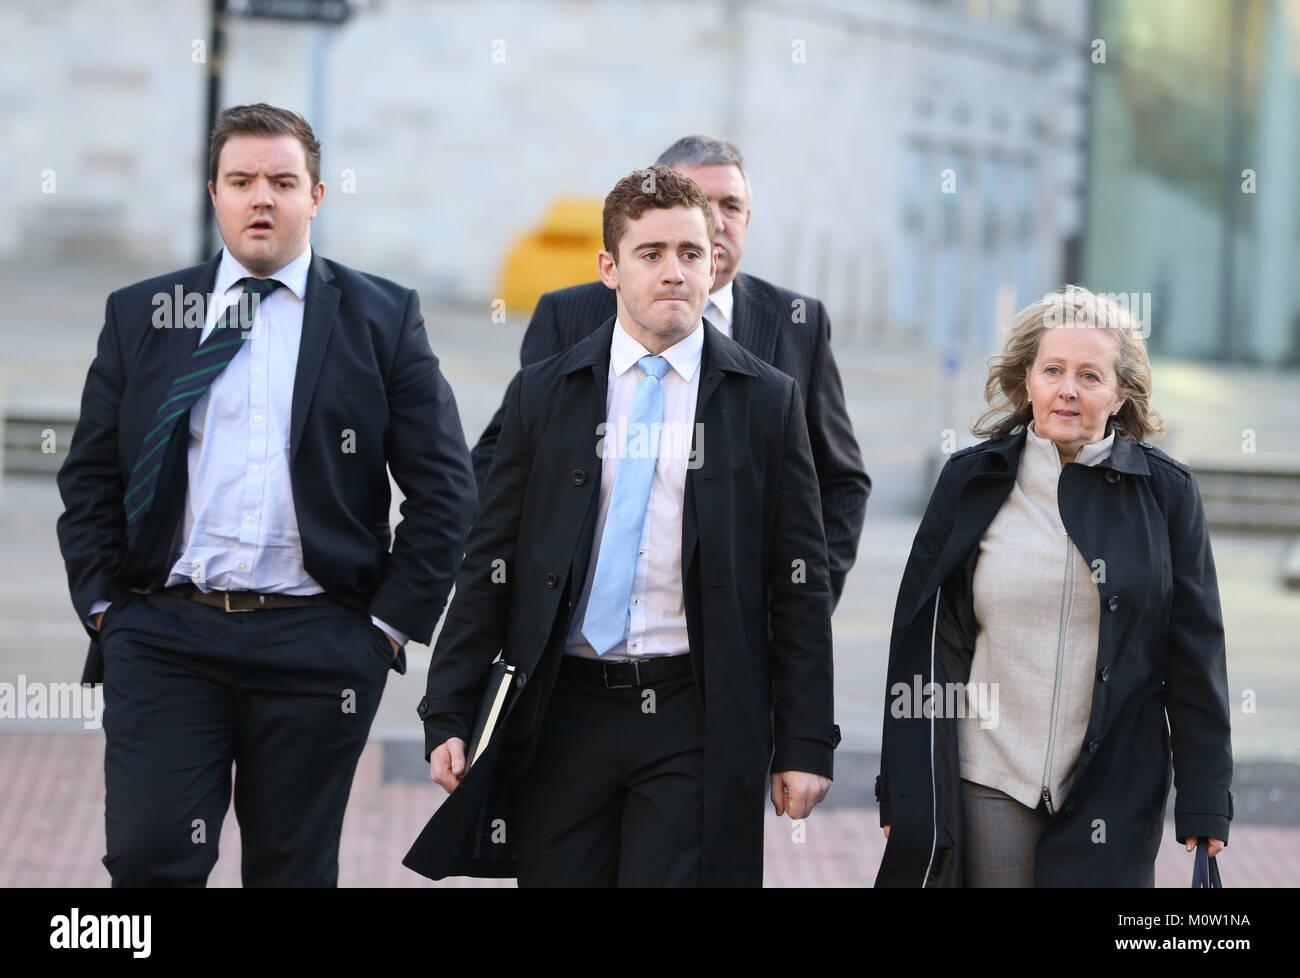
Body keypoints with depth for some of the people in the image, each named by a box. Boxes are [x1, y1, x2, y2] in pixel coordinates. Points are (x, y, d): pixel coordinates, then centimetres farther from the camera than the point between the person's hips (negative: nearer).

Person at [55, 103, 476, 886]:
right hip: (162, 637, 1)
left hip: (315, 645, -1)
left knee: (294, 872, 6)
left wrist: (391, 623, -2)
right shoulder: (141, 315, 10)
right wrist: (104, 608, 2)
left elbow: (445, 488, 4)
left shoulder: (381, 317, 5)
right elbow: (89, 478, 13)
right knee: (148, 859, -10)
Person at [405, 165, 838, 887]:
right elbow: (489, 567, 8)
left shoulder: (767, 401, 5)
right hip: (563, 717, 2)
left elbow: (800, 585, 4)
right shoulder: (542, 395, 8)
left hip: (697, 724, -2)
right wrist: (448, 717, 1)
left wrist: (805, 744, -1)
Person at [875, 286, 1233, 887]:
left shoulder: (1164, 492, 2)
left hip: (1113, 793, -1)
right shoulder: (971, 482, 5)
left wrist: (1204, 806, 1)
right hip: (988, 786, 1)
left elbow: (1195, 655, 4)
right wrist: (902, 791, 3)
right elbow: (920, 640, 7)